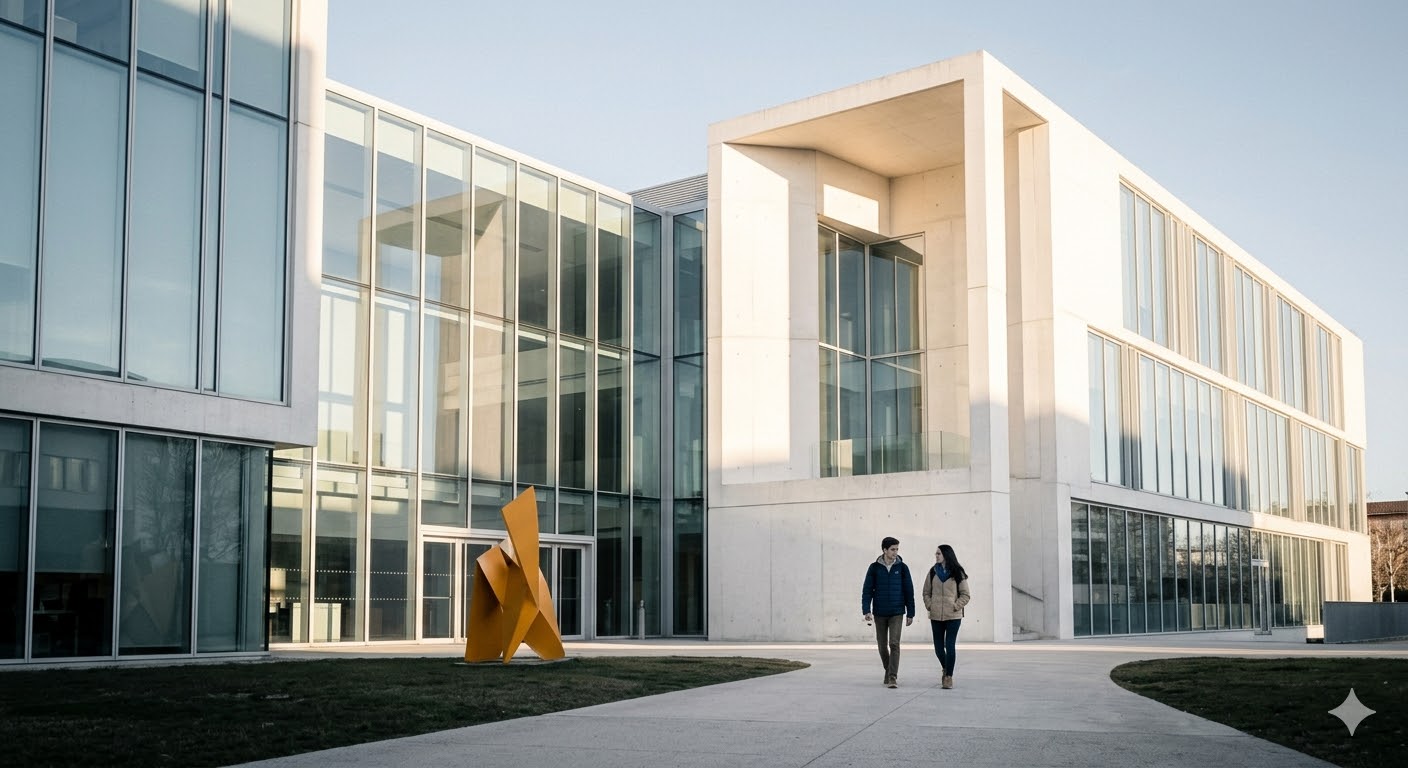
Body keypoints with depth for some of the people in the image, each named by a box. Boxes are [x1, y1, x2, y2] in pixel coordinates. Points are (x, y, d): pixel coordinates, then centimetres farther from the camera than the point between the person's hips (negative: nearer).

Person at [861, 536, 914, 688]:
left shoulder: (902, 567, -2)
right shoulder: (874, 567, -2)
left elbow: (908, 591, 2)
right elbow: (867, 590, -2)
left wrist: (910, 613, 1)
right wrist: (866, 610, -13)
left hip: (897, 613, -1)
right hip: (879, 613, 1)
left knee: (894, 644, -13)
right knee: (882, 645, 10)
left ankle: (893, 677, -14)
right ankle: (889, 671, 31)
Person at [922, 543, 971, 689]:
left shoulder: (958, 573, 0)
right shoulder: (932, 572, 9)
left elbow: (965, 595, 2)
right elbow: (926, 592, 15)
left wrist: (956, 606, -9)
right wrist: (929, 605, 1)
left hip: (953, 616, -3)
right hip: (936, 616, 3)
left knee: (950, 646, -8)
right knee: (938, 647, 6)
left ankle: (949, 676, 1)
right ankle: (946, 668, 32)